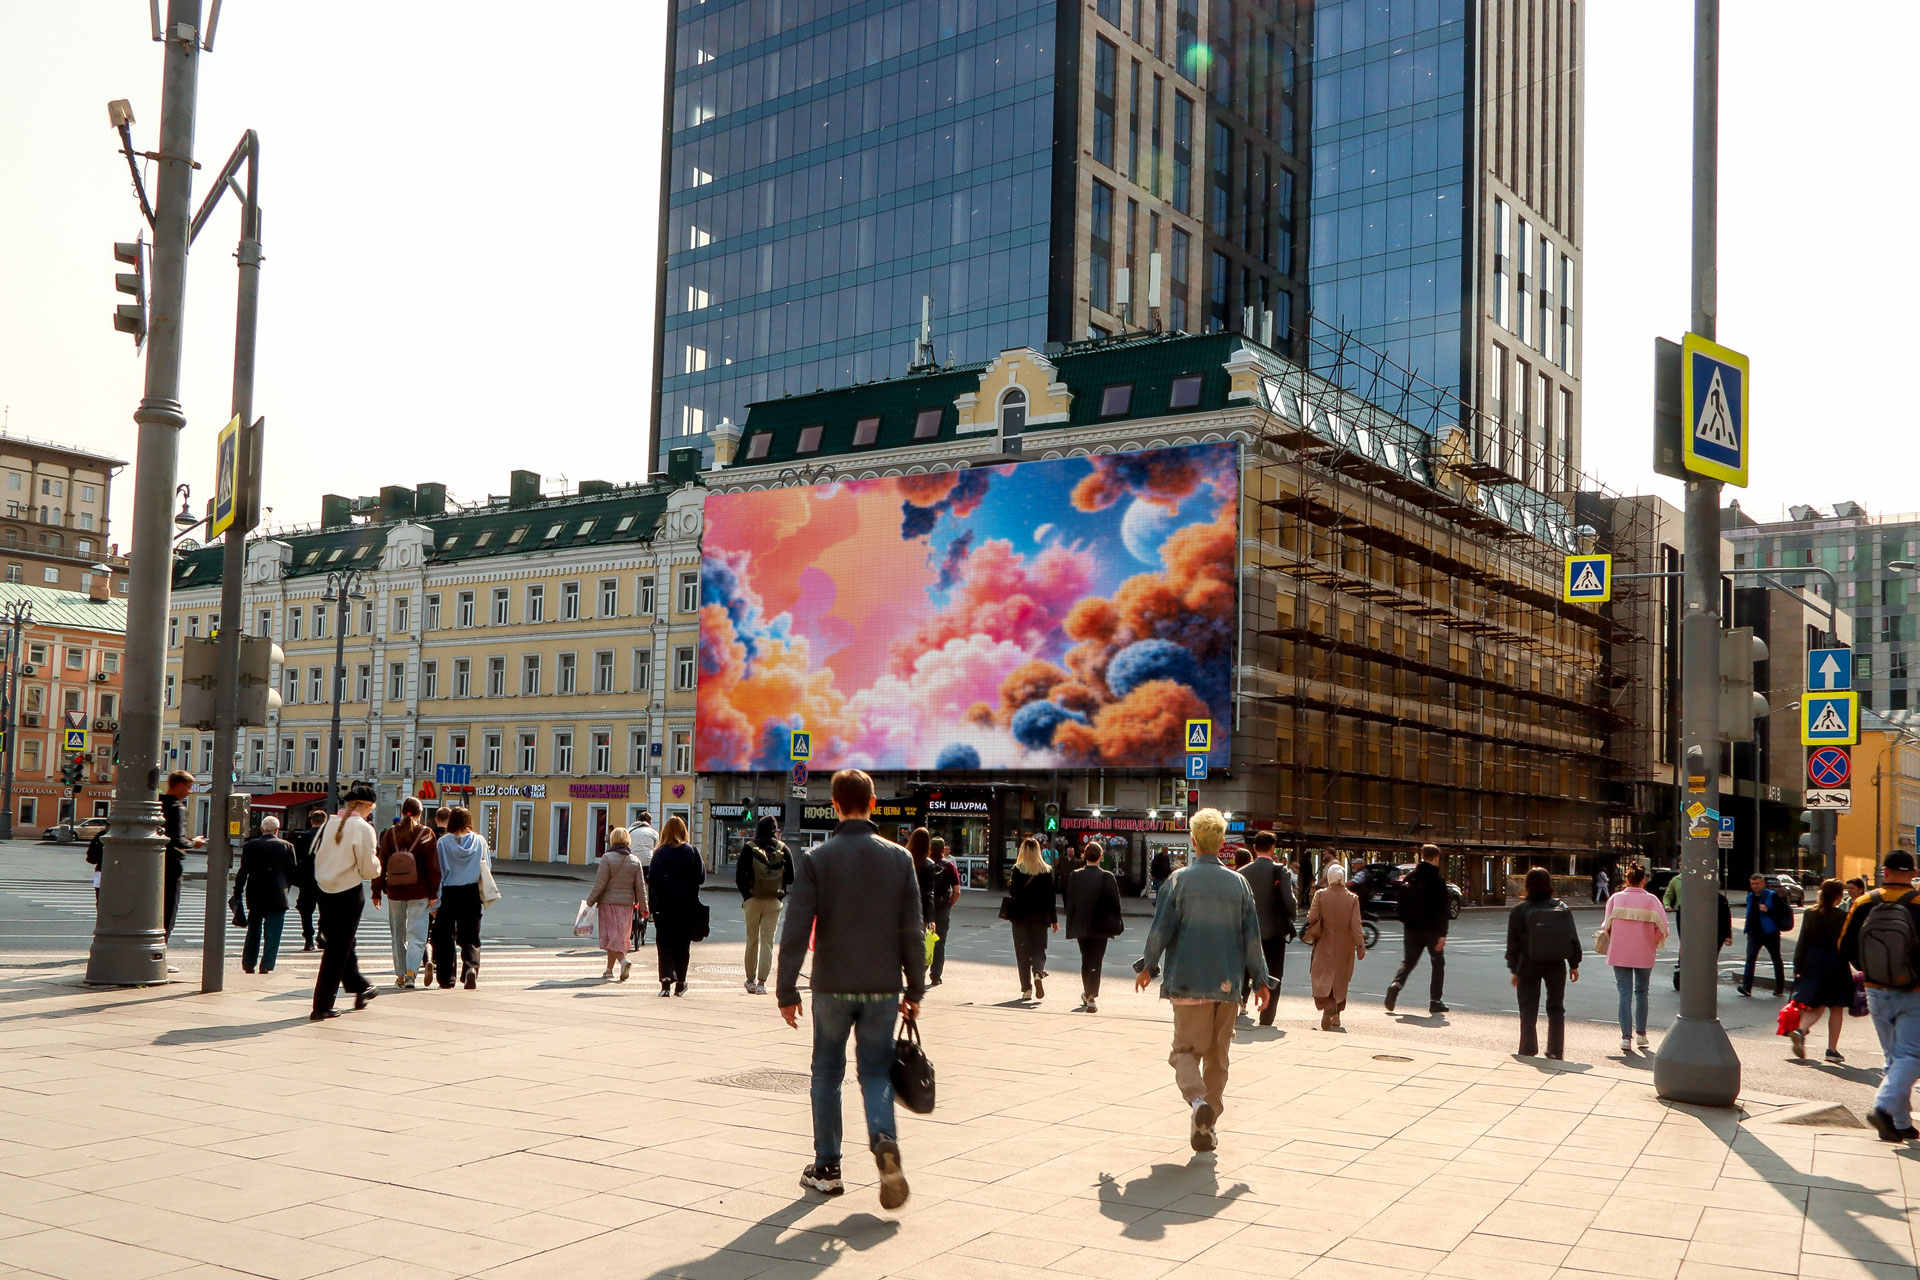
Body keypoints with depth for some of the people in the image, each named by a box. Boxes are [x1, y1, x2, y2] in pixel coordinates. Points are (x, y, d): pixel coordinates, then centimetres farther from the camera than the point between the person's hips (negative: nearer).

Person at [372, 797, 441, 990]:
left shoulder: (389, 834, 0)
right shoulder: (427, 834, -5)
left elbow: (381, 864, 1)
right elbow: (433, 866, -6)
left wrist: (377, 891, 7)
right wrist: (433, 893, -1)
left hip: (394, 892, 2)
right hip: (419, 893, -2)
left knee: (398, 936, 15)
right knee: (416, 935, -1)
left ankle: (400, 976, 20)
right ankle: (411, 975, -16)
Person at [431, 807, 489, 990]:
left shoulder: (443, 842, -5)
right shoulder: (480, 841, 0)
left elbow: (438, 872, -6)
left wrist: (434, 900, -3)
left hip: (448, 894, -1)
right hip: (471, 894, 1)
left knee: (446, 938, 9)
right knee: (470, 937, 7)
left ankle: (446, 979, 10)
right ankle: (471, 967, -17)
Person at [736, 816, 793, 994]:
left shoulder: (749, 849, -6)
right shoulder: (783, 850, -2)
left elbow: (739, 877, -6)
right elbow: (790, 878, 1)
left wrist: (745, 894, 7)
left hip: (753, 900, 0)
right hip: (774, 902, 0)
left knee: (752, 941, 12)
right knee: (767, 941, 3)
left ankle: (750, 980, 19)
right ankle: (761, 982, -4)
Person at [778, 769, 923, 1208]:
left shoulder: (817, 859, -6)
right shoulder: (899, 858, 0)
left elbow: (795, 931, -9)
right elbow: (913, 932, 1)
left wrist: (787, 992, -2)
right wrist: (915, 990, 9)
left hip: (832, 987, -1)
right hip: (883, 989, 1)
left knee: (827, 1072, 14)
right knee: (875, 1071, 10)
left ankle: (827, 1167, 18)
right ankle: (884, 1139, -17)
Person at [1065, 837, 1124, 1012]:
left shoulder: (1075, 876, -4)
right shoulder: (1107, 877, -9)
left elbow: (1070, 903, 1)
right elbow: (1115, 903, -5)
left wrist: (1071, 927, 9)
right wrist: (1116, 925, 5)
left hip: (1081, 926, 2)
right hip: (1100, 926, -2)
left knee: (1086, 961, 18)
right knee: (1096, 961, 0)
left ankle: (1088, 994, 30)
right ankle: (1092, 998, -9)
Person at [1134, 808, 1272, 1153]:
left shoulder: (1180, 879, -4)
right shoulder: (1238, 883, 5)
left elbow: (1161, 927, -6)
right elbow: (1251, 935, 4)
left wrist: (1147, 966, 8)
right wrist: (1260, 980, 11)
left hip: (1188, 981, -2)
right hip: (1227, 982, 3)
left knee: (1186, 1049, 4)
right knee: (1217, 1056, 12)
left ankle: (1197, 1100, -23)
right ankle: (1205, 1128, 14)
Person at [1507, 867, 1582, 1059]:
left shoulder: (1519, 910, -8)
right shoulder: (1562, 908, -1)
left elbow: (1513, 942, -4)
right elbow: (1573, 939, 3)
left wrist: (1514, 970, 4)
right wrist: (1574, 965, 12)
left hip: (1529, 966, -2)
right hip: (1556, 966, 2)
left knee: (1528, 1010, 6)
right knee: (1556, 1009, 12)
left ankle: (1528, 1051, 5)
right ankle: (1556, 1052, 14)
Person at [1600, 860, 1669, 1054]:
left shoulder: (1616, 898, -3)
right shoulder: (1651, 900, -5)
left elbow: (1606, 927, -1)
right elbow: (1662, 927, -9)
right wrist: (1653, 944, 8)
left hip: (1619, 953, 0)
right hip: (1644, 954, 0)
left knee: (1625, 993, 3)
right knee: (1641, 992, 18)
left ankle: (1626, 1037, -5)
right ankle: (1641, 1033, 25)